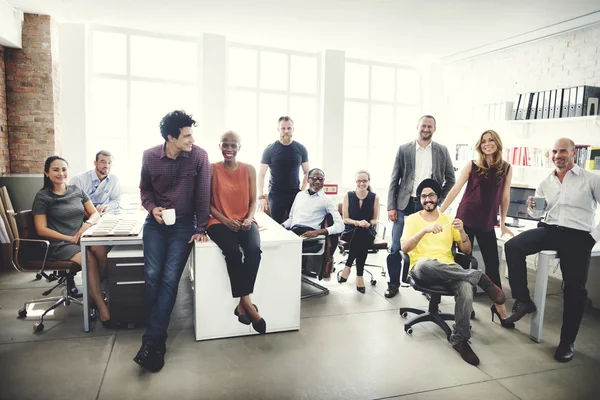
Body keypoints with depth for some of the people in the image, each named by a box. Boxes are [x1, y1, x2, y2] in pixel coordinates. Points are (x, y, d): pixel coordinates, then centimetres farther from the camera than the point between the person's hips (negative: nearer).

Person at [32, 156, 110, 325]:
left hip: (82, 239, 4)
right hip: (59, 244, -4)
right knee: (90, 259, -33)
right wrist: (69, 238, -14)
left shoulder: (77, 191, 14)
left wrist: (88, 223, -11)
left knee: (101, 248, -33)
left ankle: (98, 291, -16)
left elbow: (95, 213, 13)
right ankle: (102, 306, -26)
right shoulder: (42, 197, 1)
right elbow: (41, 230, -5)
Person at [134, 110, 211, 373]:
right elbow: (144, 188, 10)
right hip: (156, 222, 2)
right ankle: (158, 336, 12)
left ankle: (152, 341, -5)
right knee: (152, 275, -6)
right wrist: (152, 208, -10)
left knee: (170, 279, -11)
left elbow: (202, 194, -7)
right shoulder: (150, 156, -6)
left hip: (184, 224, -2)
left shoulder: (199, 156, -12)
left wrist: (201, 229, -7)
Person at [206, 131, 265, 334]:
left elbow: (253, 200, 7)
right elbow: (208, 202, 0)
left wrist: (249, 219, -11)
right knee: (233, 251, -31)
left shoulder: (249, 169, 6)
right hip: (220, 222, -2)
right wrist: (225, 220, -13)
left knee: (254, 249, -30)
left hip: (244, 221, 2)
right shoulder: (212, 169, 0)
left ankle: (242, 302, -21)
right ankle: (247, 302, -18)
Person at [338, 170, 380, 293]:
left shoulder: (374, 197, 2)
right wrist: (358, 222, -20)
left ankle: (348, 266, -25)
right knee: (359, 230, -37)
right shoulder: (348, 196, 1)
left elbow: (374, 219, 5)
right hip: (351, 231, 0)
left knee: (362, 232, -36)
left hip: (368, 232, 1)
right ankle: (359, 275, -29)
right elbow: (345, 219, -1)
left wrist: (367, 223, -18)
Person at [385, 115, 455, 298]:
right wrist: (391, 206, -4)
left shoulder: (442, 151, 6)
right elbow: (394, 180, 1)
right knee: (396, 247, 0)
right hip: (405, 204, 0)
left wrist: (440, 200, 1)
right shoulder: (404, 150, 3)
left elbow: (450, 179, 11)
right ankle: (393, 284, 14)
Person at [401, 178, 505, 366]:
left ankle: (460, 340, -15)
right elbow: (405, 248, -9)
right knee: (425, 263, -41)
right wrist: (425, 230, -23)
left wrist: (462, 232, -8)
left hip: (448, 269, 2)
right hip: (422, 269, -2)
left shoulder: (449, 220, 16)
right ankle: (480, 278, -24)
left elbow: (467, 251, 12)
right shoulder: (412, 219, 7)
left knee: (465, 288, -33)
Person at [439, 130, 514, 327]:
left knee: (493, 263, 4)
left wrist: (503, 223, 11)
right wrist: (440, 212, -4)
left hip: (487, 222, 2)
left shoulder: (506, 168, 4)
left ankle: (499, 305, 19)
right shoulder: (472, 165, -2)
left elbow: (505, 196, 9)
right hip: (466, 218, -2)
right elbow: (455, 189, -2)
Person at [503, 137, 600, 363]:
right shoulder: (545, 183, 14)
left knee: (575, 289, -2)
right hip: (550, 230, 3)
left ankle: (567, 342, 14)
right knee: (513, 246, -22)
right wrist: (533, 208, -5)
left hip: (578, 236, -3)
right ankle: (523, 301, -10)